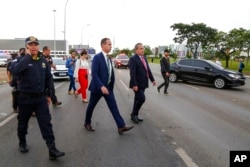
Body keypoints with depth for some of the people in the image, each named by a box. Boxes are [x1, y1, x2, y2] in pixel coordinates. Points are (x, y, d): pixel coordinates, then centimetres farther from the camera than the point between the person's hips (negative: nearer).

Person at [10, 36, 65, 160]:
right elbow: (14, 70, -31)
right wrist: (27, 56, -24)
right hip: (25, 98, -2)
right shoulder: (21, 60, -7)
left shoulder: (43, 61, 4)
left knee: (46, 123, -2)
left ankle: (52, 150, 0)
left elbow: (48, 78, 11)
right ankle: (22, 142, 41)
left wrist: (49, 94, 12)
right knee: (23, 123, 16)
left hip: (41, 98, 2)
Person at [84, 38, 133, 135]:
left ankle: (121, 126, -1)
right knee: (91, 106, 11)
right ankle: (87, 123, 32)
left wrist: (108, 86, 16)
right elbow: (94, 74, -23)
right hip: (98, 87, -6)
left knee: (113, 106, 0)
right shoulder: (97, 57, -16)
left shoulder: (108, 58, 9)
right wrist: (101, 86, -30)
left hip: (108, 87, 6)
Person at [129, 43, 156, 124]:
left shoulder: (144, 58, 13)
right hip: (137, 84, -8)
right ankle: (134, 114, 6)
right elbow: (132, 73, -20)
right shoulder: (133, 59, -13)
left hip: (143, 84, 8)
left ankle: (134, 115, 23)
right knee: (142, 98, -12)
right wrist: (134, 85, -25)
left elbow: (148, 69, 18)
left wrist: (152, 79, 13)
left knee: (138, 99, 13)